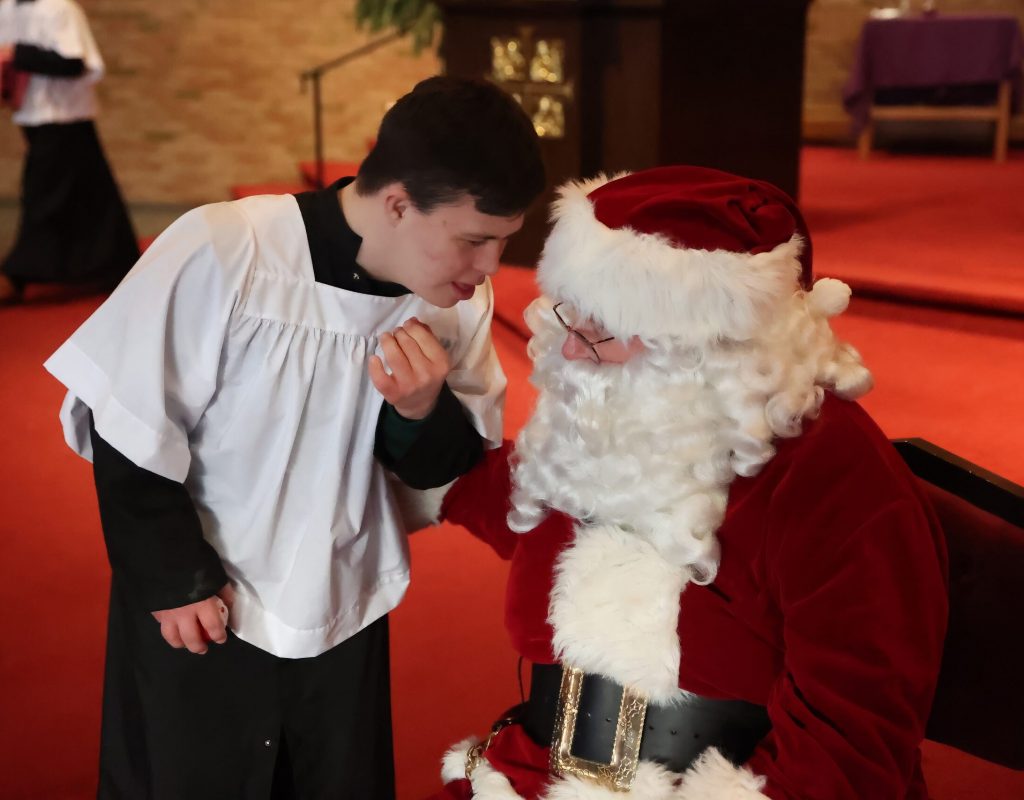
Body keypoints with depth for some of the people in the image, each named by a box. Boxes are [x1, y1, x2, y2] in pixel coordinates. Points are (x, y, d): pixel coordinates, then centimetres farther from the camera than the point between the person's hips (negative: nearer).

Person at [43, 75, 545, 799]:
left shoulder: (459, 297, -10)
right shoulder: (220, 256, -25)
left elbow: (450, 471, -2)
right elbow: (127, 428, -15)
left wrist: (421, 411, -22)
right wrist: (175, 580, -12)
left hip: (345, 620, 4)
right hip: (194, 618, -3)